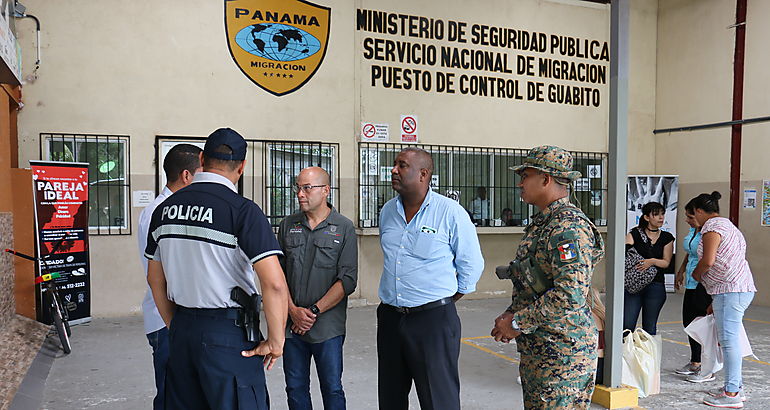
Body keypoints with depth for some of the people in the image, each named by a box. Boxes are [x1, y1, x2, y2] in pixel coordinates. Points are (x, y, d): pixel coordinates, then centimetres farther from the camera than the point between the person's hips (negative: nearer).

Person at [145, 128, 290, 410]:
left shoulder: (165, 208, 5)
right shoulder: (242, 209, -14)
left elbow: (155, 279, 14)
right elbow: (274, 283, -22)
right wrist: (275, 342, -10)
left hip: (181, 331, 6)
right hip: (228, 333, -6)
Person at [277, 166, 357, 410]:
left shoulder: (344, 228, -2)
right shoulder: (288, 225, 8)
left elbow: (347, 280, -8)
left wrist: (314, 311, -12)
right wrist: (293, 310, -7)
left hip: (328, 326, -3)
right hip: (292, 324, 3)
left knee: (332, 389, 5)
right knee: (295, 389, 11)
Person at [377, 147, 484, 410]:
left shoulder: (451, 212, -9)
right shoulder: (388, 211, 8)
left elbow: (472, 265, -2)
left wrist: (447, 300, 4)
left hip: (434, 319, -6)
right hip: (390, 317, 6)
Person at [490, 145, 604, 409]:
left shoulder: (568, 227, -19)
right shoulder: (540, 223, 13)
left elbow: (570, 295, -28)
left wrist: (518, 323, -19)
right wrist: (512, 313, 7)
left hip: (563, 353, -10)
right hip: (535, 349, 10)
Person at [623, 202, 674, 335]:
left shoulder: (667, 238, 8)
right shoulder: (635, 233, 2)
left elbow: (666, 263, 2)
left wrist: (653, 261, -18)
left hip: (655, 286, 2)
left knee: (649, 328, 8)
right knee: (627, 325, -6)